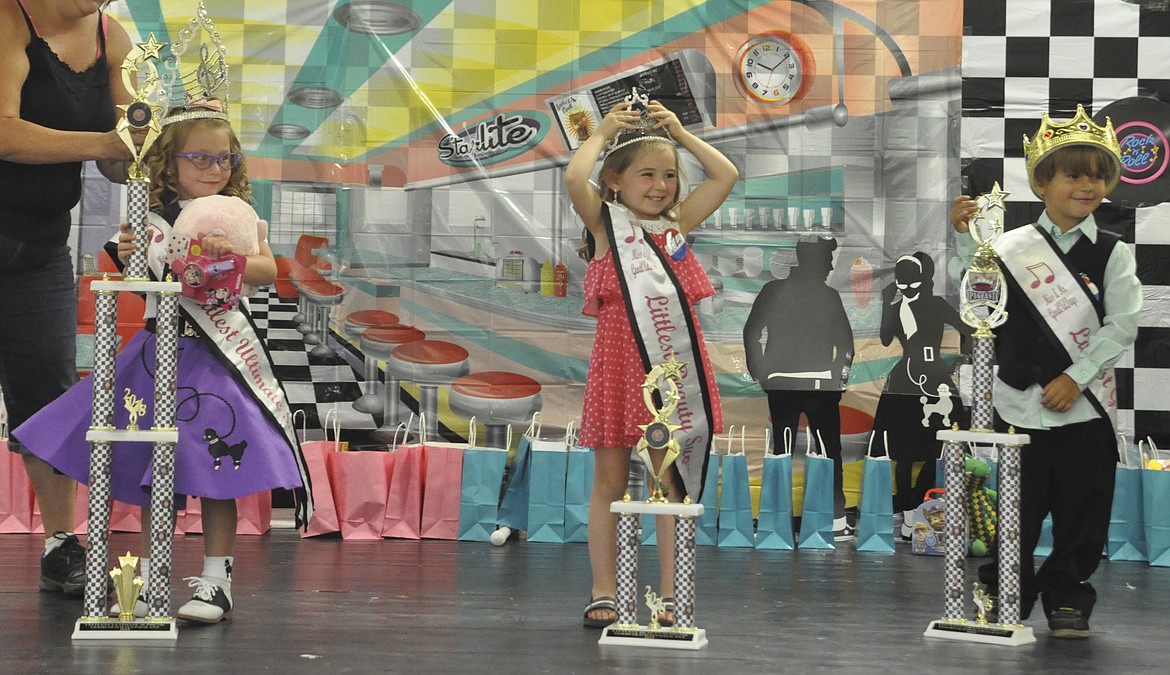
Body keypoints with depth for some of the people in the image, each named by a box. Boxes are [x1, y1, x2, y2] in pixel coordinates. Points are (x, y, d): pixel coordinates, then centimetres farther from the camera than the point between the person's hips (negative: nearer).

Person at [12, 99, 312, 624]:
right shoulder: (154, 221, 6)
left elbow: (269, 271, -6)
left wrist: (232, 256, -24)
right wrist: (128, 259, -12)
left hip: (219, 354, -2)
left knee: (215, 466, -5)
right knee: (150, 468, 6)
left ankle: (216, 581, 4)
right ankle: (149, 580, 17)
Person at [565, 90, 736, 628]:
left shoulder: (676, 224, 13)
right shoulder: (606, 222, 1)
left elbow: (726, 176, 14)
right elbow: (574, 178, -17)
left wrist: (679, 133, 12)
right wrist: (603, 132, -3)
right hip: (620, 362, -4)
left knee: (673, 482, 5)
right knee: (609, 482, 4)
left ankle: (669, 595, 10)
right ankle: (604, 594, 10)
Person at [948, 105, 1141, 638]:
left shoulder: (1111, 253, 2)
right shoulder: (1012, 248, 3)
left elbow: (1121, 327, -5)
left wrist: (1076, 378, -14)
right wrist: (964, 239, -14)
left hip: (1084, 403, 0)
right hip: (1020, 402, 0)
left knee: (1081, 505, 5)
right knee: (1016, 505, 6)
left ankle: (1066, 594, 19)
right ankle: (1007, 591, 21)